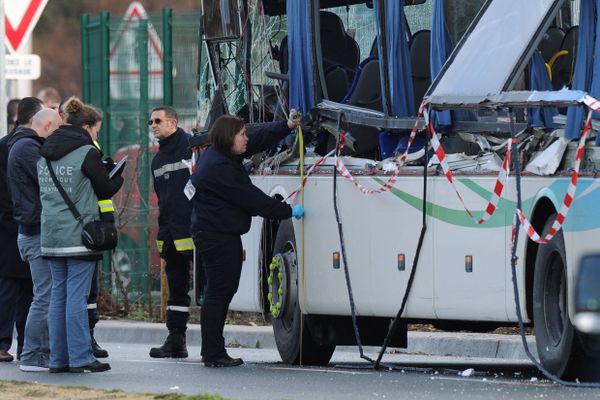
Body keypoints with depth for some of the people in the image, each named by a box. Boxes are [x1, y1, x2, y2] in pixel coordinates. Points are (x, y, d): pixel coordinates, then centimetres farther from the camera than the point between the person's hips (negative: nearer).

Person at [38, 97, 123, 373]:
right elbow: (106, 189, -2)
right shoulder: (86, 153, -10)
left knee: (59, 296, 9)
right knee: (77, 297, -5)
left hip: (51, 236, 7)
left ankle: (58, 359, 10)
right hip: (79, 234, -7)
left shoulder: (45, 153, 12)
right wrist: (118, 177, 17)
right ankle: (80, 358, -3)